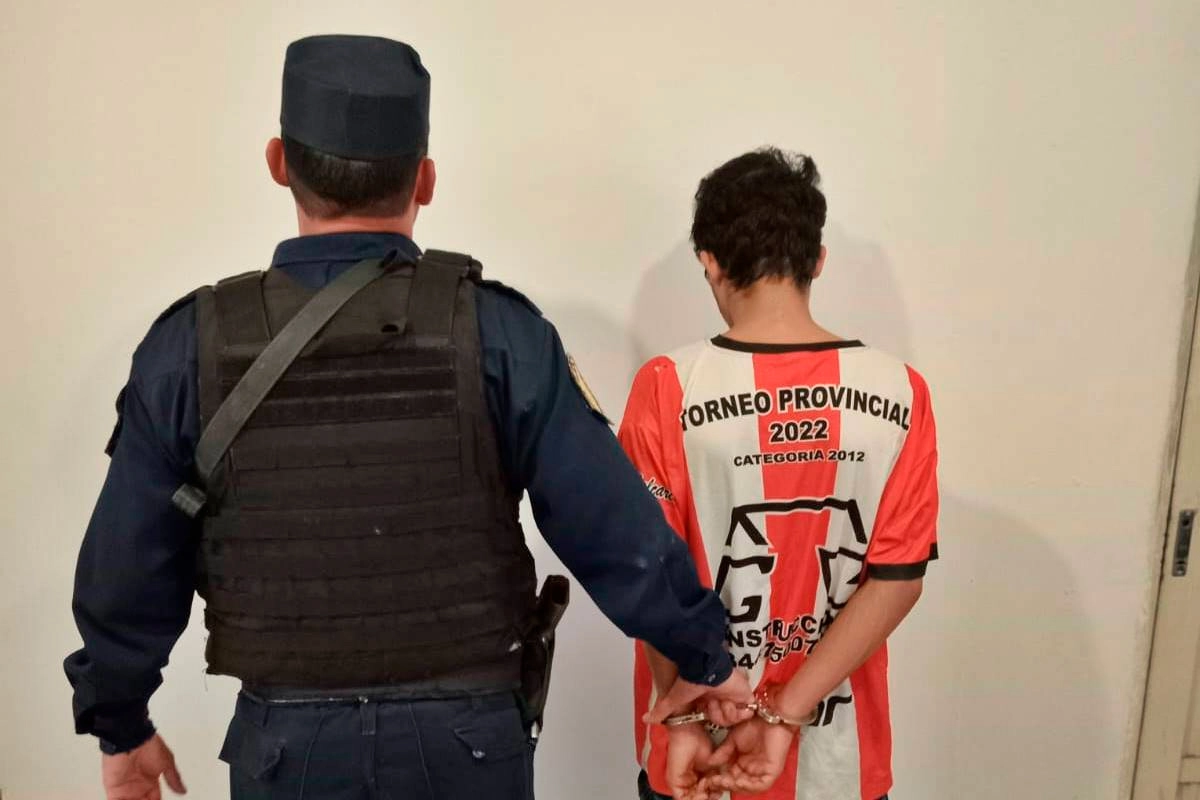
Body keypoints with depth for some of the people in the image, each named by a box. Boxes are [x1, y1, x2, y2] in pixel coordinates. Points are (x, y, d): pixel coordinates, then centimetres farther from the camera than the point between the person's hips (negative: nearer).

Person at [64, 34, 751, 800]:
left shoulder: (194, 343, -10)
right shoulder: (494, 329, -15)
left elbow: (127, 572, -2)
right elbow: (615, 531, -12)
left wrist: (119, 723, 15)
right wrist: (708, 658, 3)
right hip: (467, 734, 0)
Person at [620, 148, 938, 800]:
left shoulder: (670, 388, -18)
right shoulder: (898, 393, -10)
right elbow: (899, 576, -12)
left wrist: (685, 717, -6)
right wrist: (786, 714, -12)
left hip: (700, 745, -1)